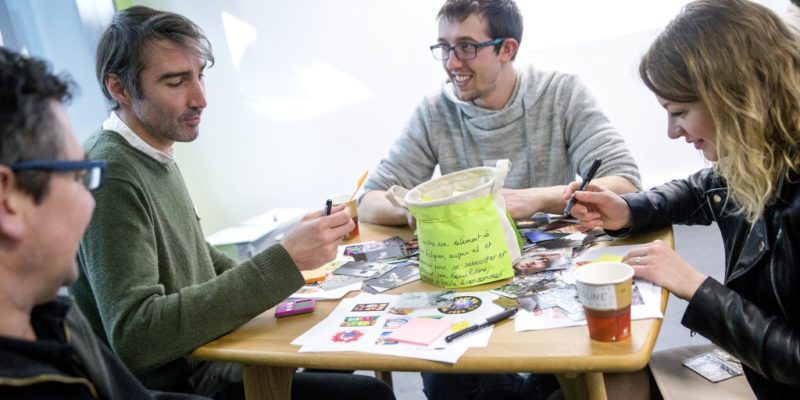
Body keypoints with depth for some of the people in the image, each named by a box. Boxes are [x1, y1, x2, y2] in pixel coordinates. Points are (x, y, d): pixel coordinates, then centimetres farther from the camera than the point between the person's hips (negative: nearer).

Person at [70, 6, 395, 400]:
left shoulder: (156, 156, 5)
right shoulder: (109, 173, -25)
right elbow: (135, 334, -33)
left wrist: (275, 277, 3)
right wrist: (284, 261, -35)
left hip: (208, 349, 9)